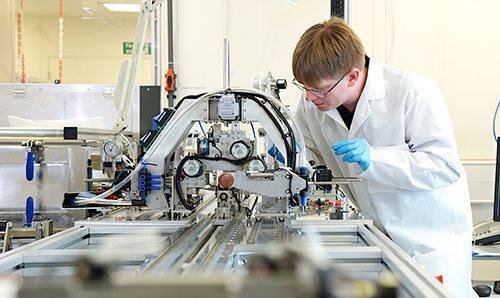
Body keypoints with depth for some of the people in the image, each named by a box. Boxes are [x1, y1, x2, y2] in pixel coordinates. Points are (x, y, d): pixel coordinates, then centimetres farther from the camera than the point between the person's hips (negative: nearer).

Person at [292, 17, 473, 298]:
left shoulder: (415, 92, -21)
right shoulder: (310, 106, -5)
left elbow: (446, 165, -22)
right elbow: (316, 156, 13)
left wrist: (372, 158, -32)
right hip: (377, 233, 4)